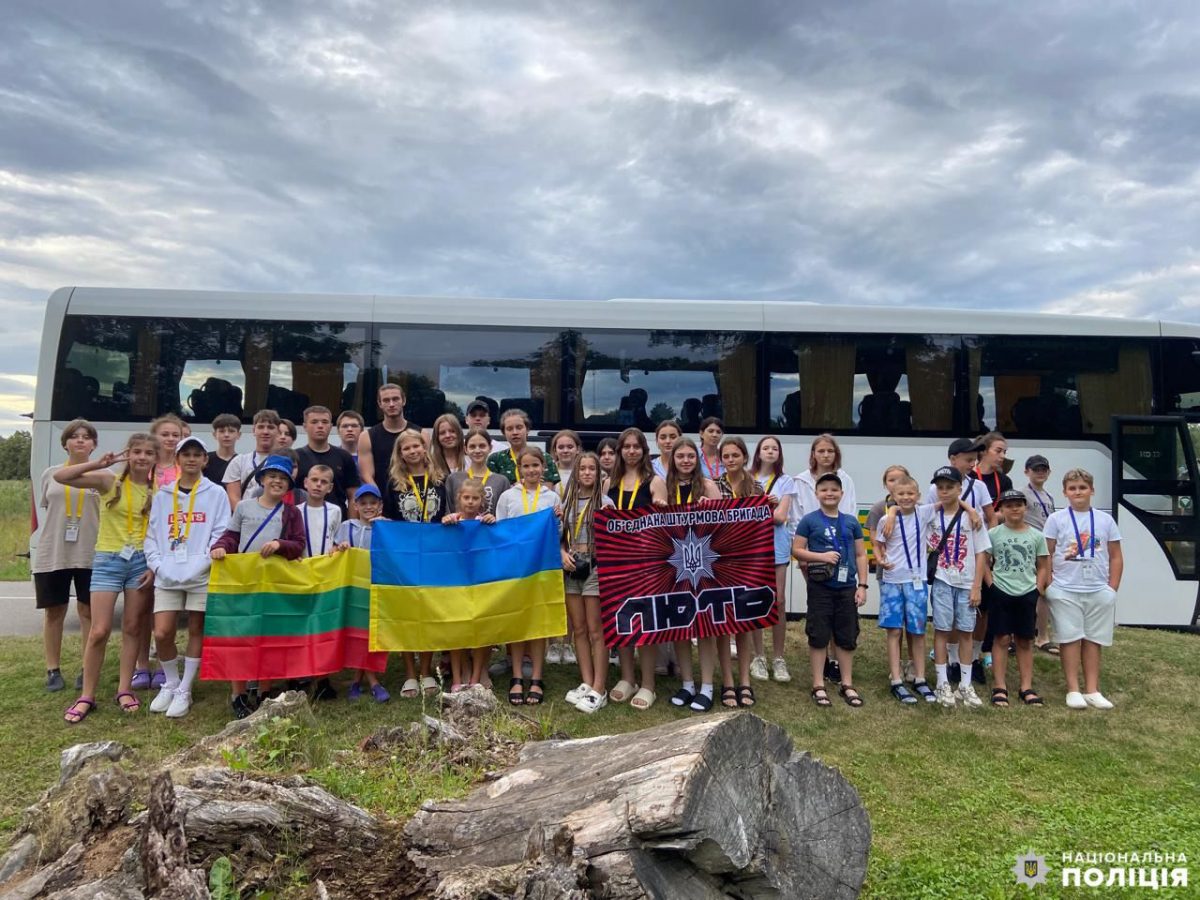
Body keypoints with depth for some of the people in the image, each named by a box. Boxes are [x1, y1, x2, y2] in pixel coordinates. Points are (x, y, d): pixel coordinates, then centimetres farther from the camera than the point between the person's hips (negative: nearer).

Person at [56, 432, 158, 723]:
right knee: (99, 631, -4)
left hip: (142, 561, 2)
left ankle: (125, 689, 19)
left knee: (133, 628, 8)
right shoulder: (109, 481, -3)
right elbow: (60, 477, -13)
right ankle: (87, 696, 11)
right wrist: (99, 464, -19)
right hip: (108, 560, -2)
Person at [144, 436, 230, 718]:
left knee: (196, 631, 5)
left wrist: (205, 562, -14)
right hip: (167, 576, 2)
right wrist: (156, 565, -2)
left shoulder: (216, 494, 2)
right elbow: (152, 534, 11)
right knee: (162, 634, -3)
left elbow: (221, 534, -3)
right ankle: (170, 684, 21)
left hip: (202, 575, -2)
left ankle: (184, 691, 18)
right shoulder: (162, 496, 11)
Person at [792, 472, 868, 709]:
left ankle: (847, 684, 24)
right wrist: (822, 556, -17)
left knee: (847, 637, 11)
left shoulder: (851, 522, 6)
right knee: (819, 636, 3)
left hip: (847, 587, 3)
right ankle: (819, 685, 14)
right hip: (820, 587, -3)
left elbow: (861, 554, 8)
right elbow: (796, 550, -4)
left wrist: (862, 585, 3)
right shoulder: (809, 520, -3)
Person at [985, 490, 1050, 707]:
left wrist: (1036, 590, -1)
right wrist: (992, 586, -7)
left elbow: (1043, 567, 9)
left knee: (1025, 641, 8)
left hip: (1027, 594, 2)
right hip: (1001, 593, -2)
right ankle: (999, 687, 6)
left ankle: (1026, 687, 15)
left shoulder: (1036, 536, 4)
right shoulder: (993, 534, -1)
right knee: (1002, 639, 1)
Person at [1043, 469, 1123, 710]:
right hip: (1065, 591, -2)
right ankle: (1073, 690, 8)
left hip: (1099, 591, 2)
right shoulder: (1056, 519, 0)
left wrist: (1112, 589, 4)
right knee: (1071, 638, 1)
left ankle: (1092, 690, 15)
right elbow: (1046, 554, 1)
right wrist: (1049, 585, -5)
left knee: (1093, 640, 7)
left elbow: (1116, 557, 10)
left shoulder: (1105, 520, 7)